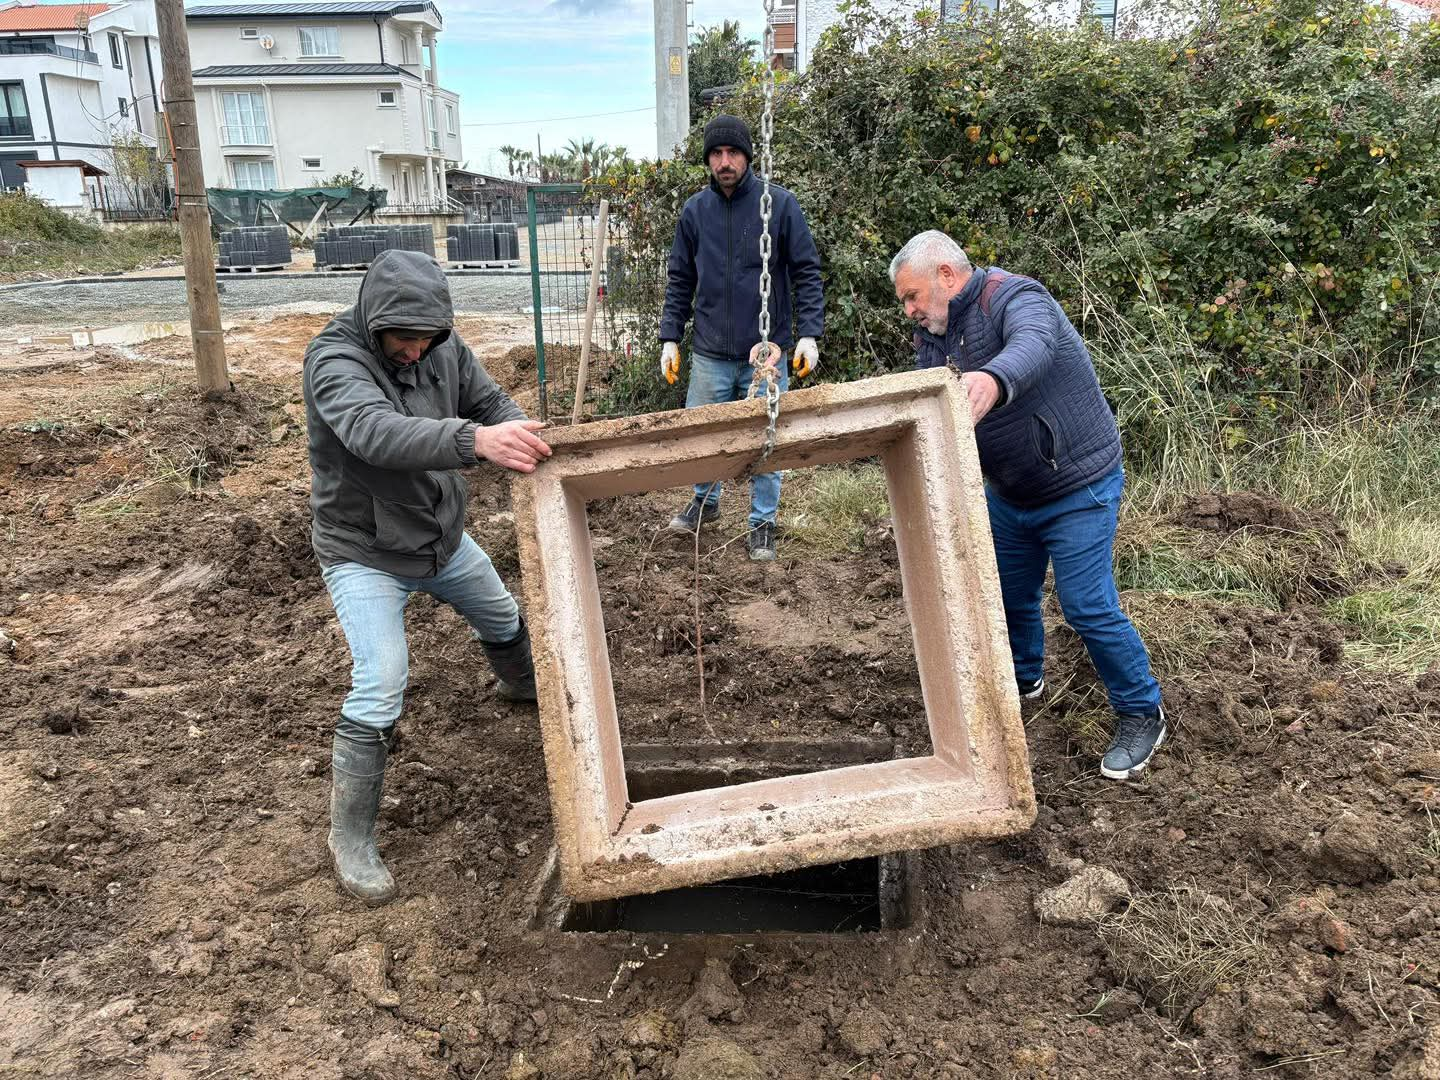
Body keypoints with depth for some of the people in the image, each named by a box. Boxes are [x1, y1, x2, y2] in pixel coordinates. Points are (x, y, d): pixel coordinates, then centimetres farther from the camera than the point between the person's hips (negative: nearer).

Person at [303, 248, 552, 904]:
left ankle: (520, 683, 63)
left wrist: (521, 441, -33)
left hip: (443, 536, 7)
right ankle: (350, 839, -1)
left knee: (502, 618, 27)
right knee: (380, 689, -18)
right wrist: (474, 439, -65)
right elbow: (375, 431, -48)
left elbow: (492, 403, -7)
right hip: (364, 553, -7)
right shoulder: (334, 358, -29)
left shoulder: (442, 346, -9)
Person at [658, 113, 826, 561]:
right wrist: (670, 338, 5)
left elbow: (806, 272, -3)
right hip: (710, 353, 3)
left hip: (767, 352, -2)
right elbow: (680, 280, 11)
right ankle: (705, 502, 36)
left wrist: (809, 334, -11)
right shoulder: (695, 210, 5)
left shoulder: (779, 203, -4)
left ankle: (763, 523, 22)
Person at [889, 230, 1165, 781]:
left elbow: (1033, 346, -46)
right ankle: (1023, 677, 44)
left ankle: (1142, 714, 12)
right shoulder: (934, 335, 3)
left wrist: (993, 381, -68)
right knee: (1008, 595, 17)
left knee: (1088, 606, -8)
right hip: (1008, 493, 8)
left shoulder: (1015, 297, -23)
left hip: (1078, 486, -8)